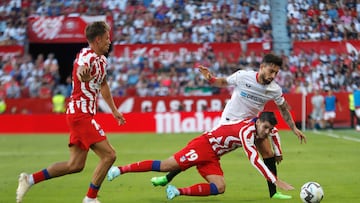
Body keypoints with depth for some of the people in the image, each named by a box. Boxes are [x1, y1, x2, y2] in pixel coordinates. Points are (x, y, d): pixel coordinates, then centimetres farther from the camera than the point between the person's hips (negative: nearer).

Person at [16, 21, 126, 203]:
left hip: (80, 114, 10)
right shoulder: (87, 56, -17)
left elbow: (103, 85, 32)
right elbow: (80, 73, -42)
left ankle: (30, 179, 12)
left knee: (75, 165, 9)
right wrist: (83, 73, -67)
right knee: (109, 155, -11)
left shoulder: (102, 60, 13)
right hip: (81, 114, -10)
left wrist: (114, 110, 36)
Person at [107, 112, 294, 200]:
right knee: (165, 166, -11)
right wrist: (276, 181, -32)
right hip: (203, 145, -8)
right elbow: (254, 160, -31)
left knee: (219, 188, -11)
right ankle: (120, 169, -5)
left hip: (211, 158, 8)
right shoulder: (247, 131, -24)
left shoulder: (257, 128, 4)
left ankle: (178, 192, -14)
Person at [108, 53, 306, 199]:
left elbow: (284, 108, 6)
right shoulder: (243, 76, -20)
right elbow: (223, 83, 0)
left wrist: (294, 128, 6)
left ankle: (273, 192, 2)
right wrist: (210, 78, -18)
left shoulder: (274, 89, -13)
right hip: (228, 121, -3)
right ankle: (168, 178, 6)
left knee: (269, 152, -12)